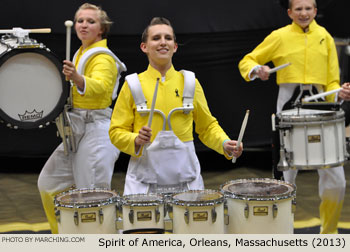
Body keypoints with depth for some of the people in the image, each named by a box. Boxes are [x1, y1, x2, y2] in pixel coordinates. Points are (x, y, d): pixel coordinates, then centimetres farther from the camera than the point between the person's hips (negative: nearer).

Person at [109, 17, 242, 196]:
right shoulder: (133, 85, 1)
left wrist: (225, 144, -4)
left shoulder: (190, 83, 6)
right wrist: (136, 140, -16)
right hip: (144, 179, -1)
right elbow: (116, 132, 3)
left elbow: (207, 126, 13)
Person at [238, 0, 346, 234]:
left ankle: (329, 233, 18)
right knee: (286, 175, 2)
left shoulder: (325, 37, 11)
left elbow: (331, 81, 11)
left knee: (335, 179, -2)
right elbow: (247, 61, 8)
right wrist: (257, 70, -13)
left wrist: (339, 93, -10)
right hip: (289, 105, -2)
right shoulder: (280, 36, 4)